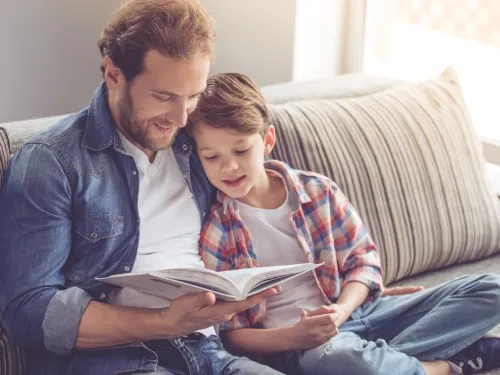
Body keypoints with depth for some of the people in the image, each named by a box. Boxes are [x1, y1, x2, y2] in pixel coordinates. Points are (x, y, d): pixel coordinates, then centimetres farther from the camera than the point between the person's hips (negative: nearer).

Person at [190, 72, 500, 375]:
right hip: (289, 342, -5)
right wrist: (292, 337, -24)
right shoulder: (212, 232, -6)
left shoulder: (318, 191, 4)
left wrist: (341, 311, -14)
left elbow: (363, 259, 7)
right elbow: (229, 333, -6)